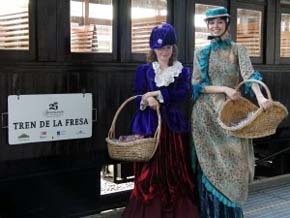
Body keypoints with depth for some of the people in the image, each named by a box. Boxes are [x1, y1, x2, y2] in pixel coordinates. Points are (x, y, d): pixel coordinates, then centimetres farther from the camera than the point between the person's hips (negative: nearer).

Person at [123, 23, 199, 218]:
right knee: (149, 173, -2)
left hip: (173, 126, 0)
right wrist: (147, 100, -21)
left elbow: (184, 94, -8)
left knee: (175, 172, 0)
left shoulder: (183, 72, 9)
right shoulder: (144, 70, 10)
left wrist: (158, 95, -17)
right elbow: (139, 98, 2)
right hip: (149, 126, 0)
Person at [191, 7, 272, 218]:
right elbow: (197, 84, -1)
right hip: (206, 114, 0)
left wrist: (260, 96, -33)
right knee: (210, 163, 1)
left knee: (233, 161, -2)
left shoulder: (238, 50, 3)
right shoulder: (201, 52, 7)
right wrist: (224, 89, -16)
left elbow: (249, 74, -14)